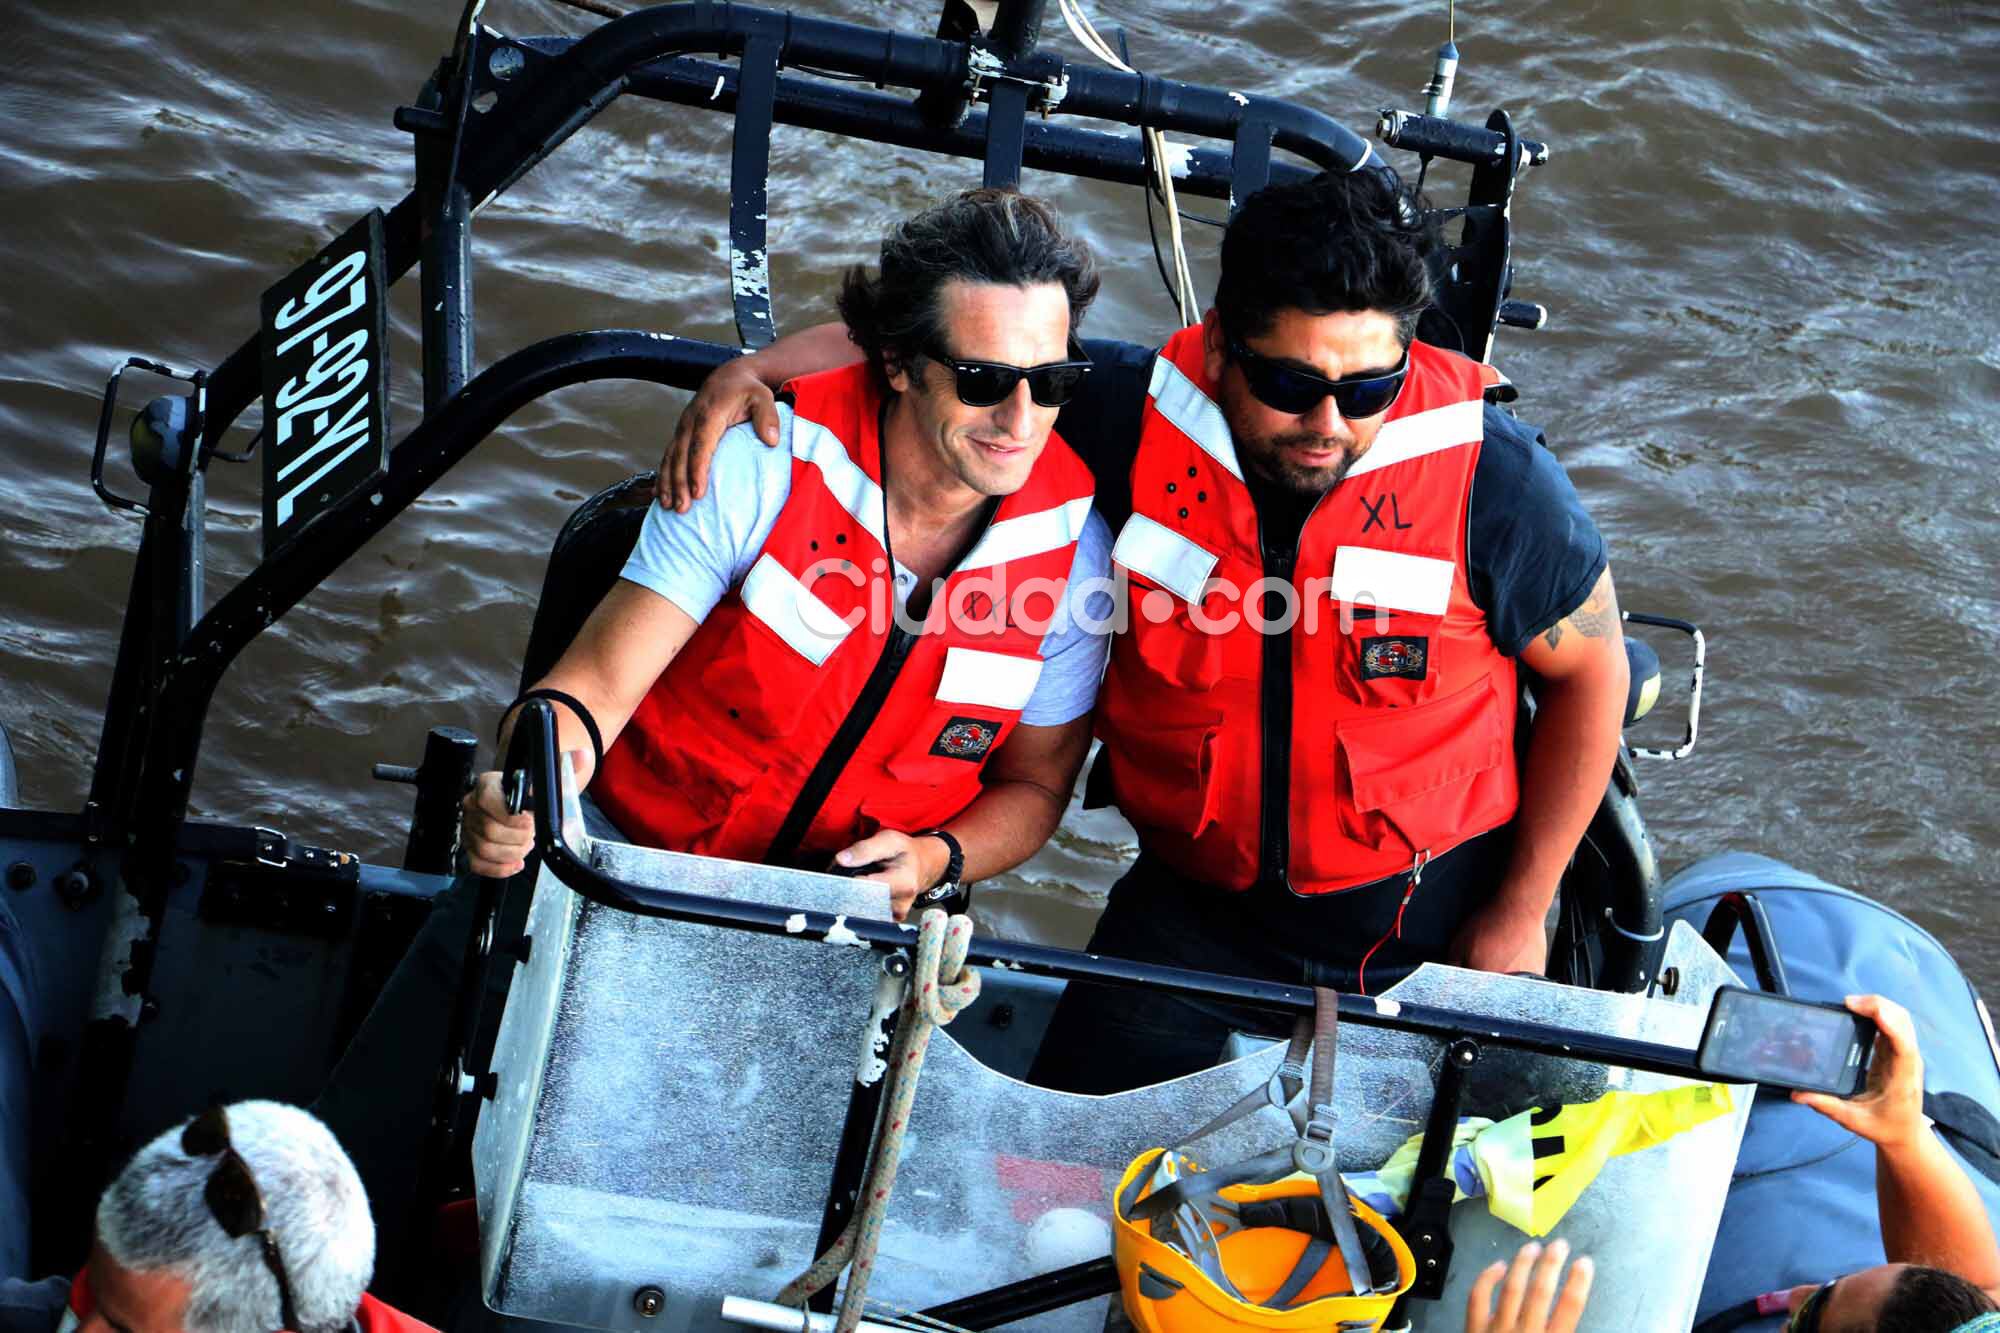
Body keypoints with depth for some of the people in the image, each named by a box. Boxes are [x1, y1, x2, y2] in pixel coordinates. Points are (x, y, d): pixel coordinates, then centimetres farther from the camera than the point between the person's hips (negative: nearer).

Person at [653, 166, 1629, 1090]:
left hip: (1429, 912, -1)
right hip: (1198, 899, 2)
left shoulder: (1490, 480, -22)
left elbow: (1589, 671, -7)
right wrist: (758, 368, -21)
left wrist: (1519, 914, -5)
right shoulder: (1132, 414, -19)